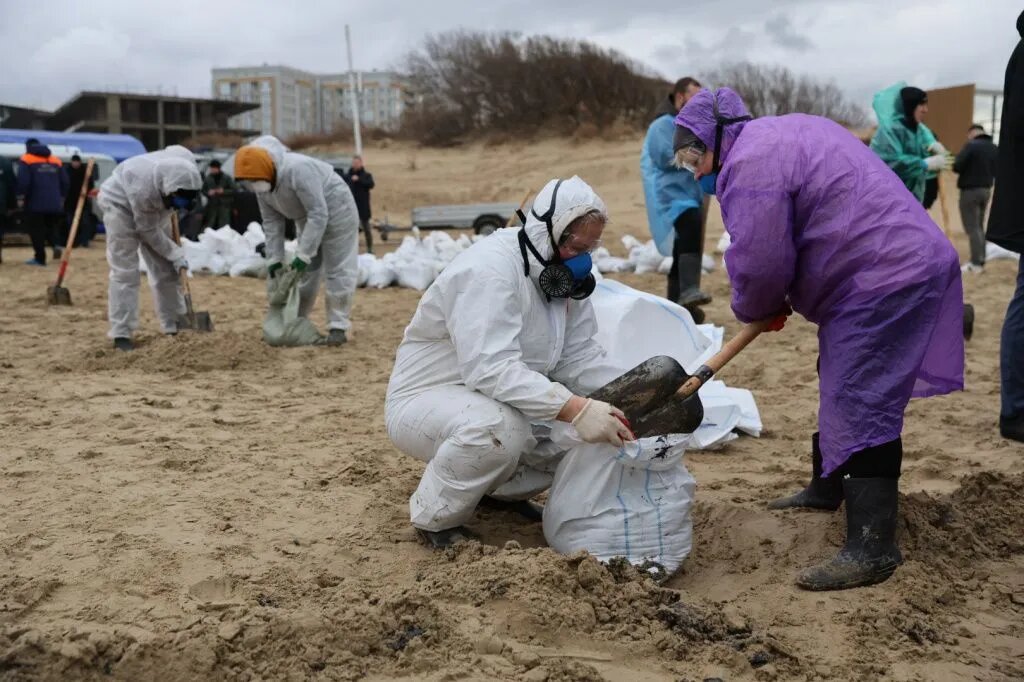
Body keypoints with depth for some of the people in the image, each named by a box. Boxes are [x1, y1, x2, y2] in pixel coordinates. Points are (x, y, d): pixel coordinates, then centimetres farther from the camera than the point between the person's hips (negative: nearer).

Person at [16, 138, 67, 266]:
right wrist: (61, 198, 22)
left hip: (35, 203, -5)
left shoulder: (26, 160, -2)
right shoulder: (55, 161, 13)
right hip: (54, 203, 5)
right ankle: (57, 244, -11)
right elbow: (64, 181, 13)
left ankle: (40, 258, 1)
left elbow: (23, 181, -13)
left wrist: (21, 197, -4)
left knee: (36, 230, 2)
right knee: (51, 226, 17)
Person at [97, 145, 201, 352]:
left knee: (166, 270, 5)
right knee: (125, 272, -12)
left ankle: (174, 327, 13)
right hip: (120, 202, -6)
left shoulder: (186, 167, -27)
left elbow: (175, 150, 1)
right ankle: (121, 334, -9)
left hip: (154, 206, 6)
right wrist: (176, 255, -21)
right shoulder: (144, 187, -42)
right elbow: (148, 232, -27)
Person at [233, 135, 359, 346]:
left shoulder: (297, 170, -36)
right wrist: (274, 258, -6)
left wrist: (304, 255, -33)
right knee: (305, 272, 12)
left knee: (338, 271, -7)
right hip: (308, 218, 8)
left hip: (335, 211, -8)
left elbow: (319, 214, -34)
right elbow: (272, 221, -1)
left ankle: (338, 327, -3)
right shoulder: (261, 183, -10)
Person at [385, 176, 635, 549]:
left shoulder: (563, 276, 0)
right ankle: (436, 517, -10)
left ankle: (502, 488, 15)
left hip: (500, 402, 8)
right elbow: (491, 368, -38)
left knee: (592, 425, -7)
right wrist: (575, 409, -45)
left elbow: (581, 360, -6)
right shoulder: (489, 269, -26)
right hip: (425, 401, -8)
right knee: (499, 428, -38)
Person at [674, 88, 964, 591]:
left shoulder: (750, 163, -17)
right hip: (903, 265, 11)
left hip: (887, 281, -11)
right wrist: (771, 303, 15)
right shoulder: (782, 133, 19)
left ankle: (872, 547, -12)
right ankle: (826, 488, 40)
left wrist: (755, 308, 5)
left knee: (861, 407, -13)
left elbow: (760, 263, -18)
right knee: (841, 389, 23)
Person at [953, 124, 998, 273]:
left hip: (970, 190, -7)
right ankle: (980, 260, 19)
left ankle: (977, 263, -7)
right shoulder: (994, 148, 8)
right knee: (979, 226, 17)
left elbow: (957, 166, -18)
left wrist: (966, 168, 3)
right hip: (986, 190, 7)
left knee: (972, 227, -5)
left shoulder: (971, 145, -15)